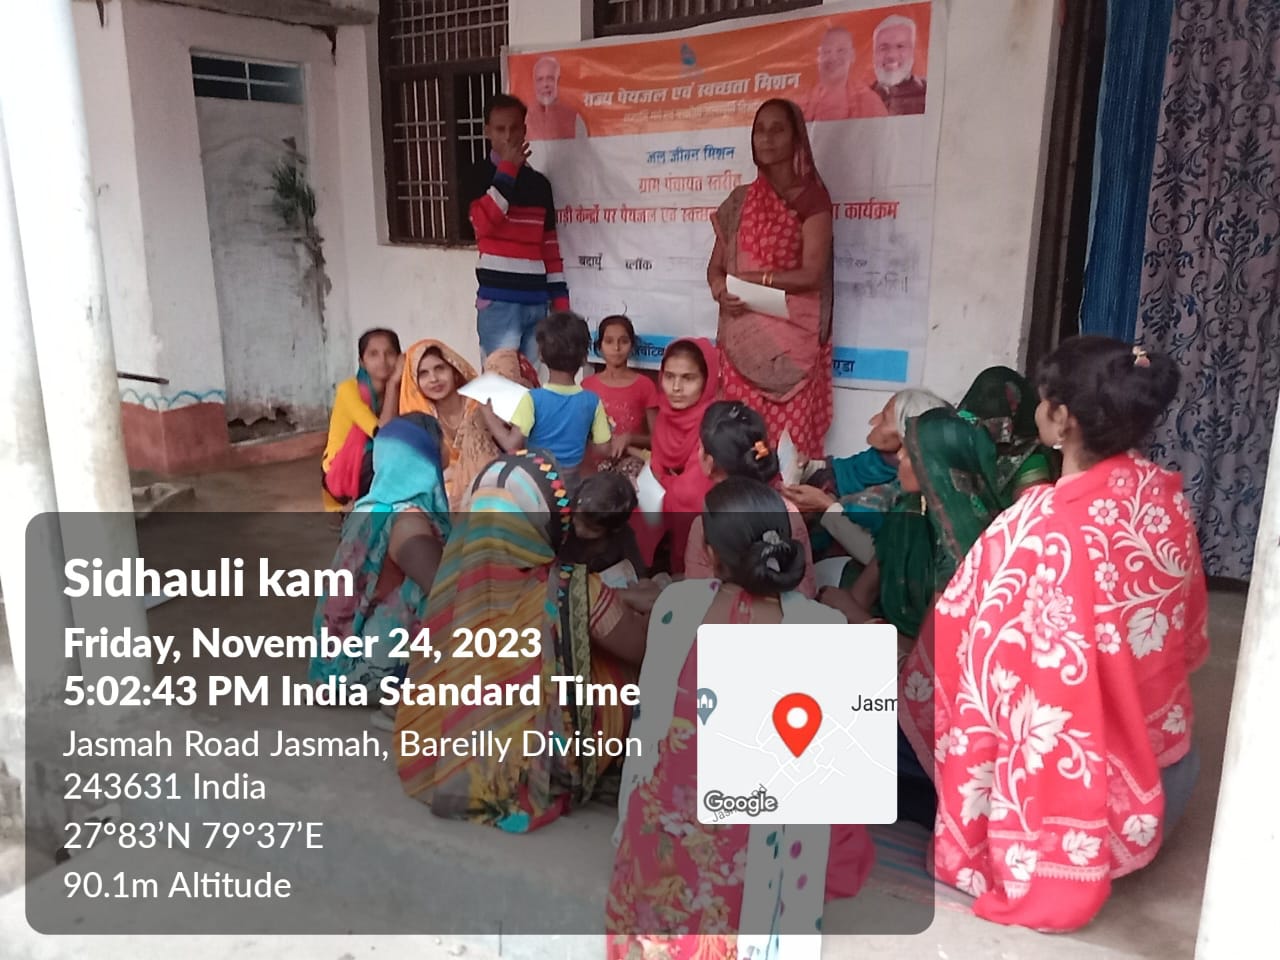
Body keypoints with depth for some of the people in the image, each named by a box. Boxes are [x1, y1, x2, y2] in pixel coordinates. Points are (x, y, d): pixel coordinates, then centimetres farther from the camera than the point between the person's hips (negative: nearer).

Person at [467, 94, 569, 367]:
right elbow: (484, 224, -16)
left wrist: (560, 297, 11)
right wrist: (507, 169, -13)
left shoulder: (539, 183, 14)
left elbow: (549, 244, 15)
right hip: (498, 301, -5)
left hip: (537, 301, 5)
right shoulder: (479, 175, 1)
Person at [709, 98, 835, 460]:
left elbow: (812, 274, -11)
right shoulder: (740, 200, 13)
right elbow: (715, 266, 13)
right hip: (742, 337, 5)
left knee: (789, 440, -7)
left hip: (790, 335, -4)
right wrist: (721, 291, -10)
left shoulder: (812, 198, -2)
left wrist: (748, 279, -11)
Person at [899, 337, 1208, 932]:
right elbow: (1187, 639, 5)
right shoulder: (1166, 497, -10)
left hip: (1070, 785, -6)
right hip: (1164, 775, 6)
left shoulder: (1036, 525, -30)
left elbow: (961, 633, -18)